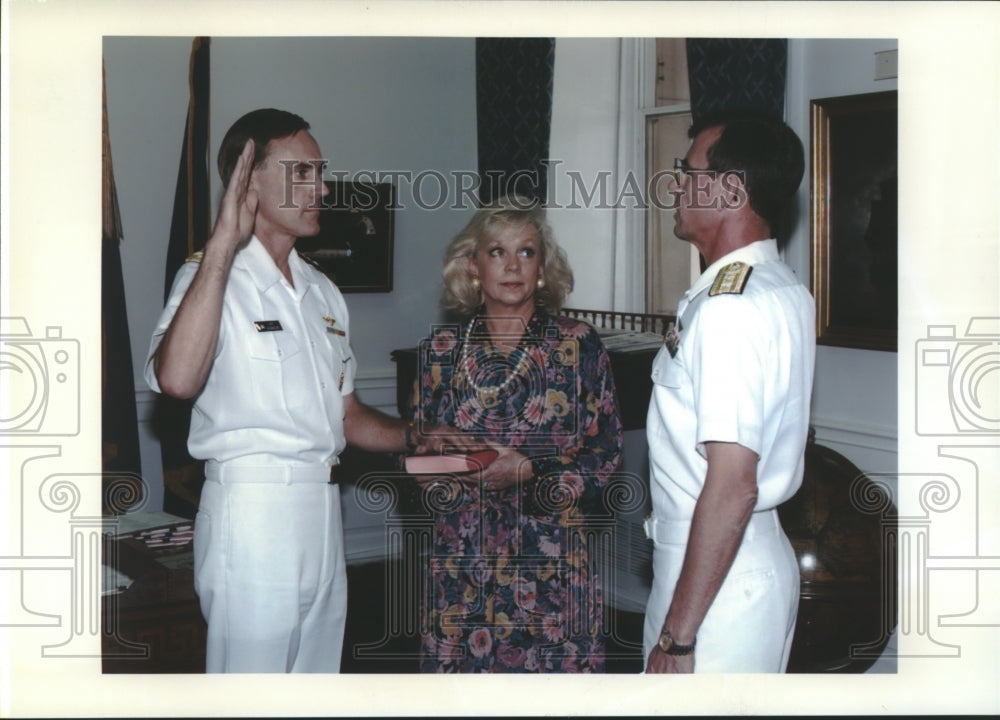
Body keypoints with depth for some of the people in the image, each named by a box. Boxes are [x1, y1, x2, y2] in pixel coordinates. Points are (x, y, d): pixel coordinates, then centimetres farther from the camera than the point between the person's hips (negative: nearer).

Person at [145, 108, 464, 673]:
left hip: (323, 513, 8)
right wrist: (224, 244, -29)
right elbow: (176, 378, -32)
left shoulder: (323, 292, 16)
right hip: (252, 514, -8)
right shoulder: (211, 279, -10)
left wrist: (413, 437, 4)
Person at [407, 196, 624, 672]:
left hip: (551, 559, -1)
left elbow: (605, 449, -2)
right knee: (461, 665, 3)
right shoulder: (442, 349, 6)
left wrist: (530, 472, -14)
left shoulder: (579, 345, 0)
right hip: (463, 559, 2)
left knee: (553, 667, -1)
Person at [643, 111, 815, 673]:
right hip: (763, 558, 10)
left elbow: (731, 485, -25)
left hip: (715, 574, -10)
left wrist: (676, 636, -21)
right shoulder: (785, 292, 9)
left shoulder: (730, 309, -22)